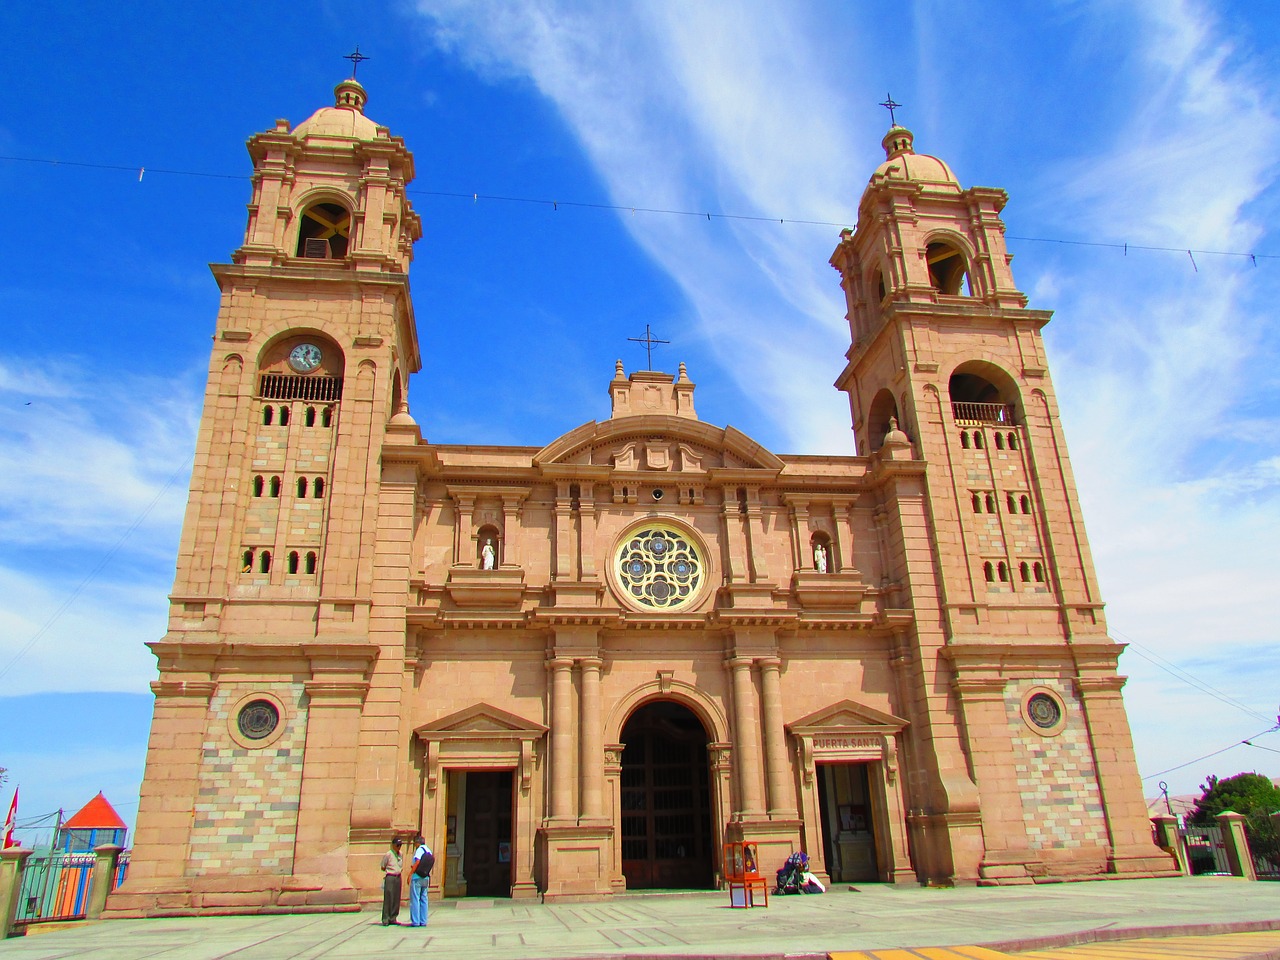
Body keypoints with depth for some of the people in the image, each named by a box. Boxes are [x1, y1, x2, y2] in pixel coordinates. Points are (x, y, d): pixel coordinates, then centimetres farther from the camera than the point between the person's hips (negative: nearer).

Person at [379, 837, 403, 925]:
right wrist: (391, 871, -2)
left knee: (396, 899, 7)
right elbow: (383, 867, -2)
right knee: (388, 899, -8)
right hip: (390, 878, -6)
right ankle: (385, 920, -3)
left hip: (398, 877, 6)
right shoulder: (388, 854, -8)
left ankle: (393, 919, 14)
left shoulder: (400, 854, 12)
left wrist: (400, 870, 7)